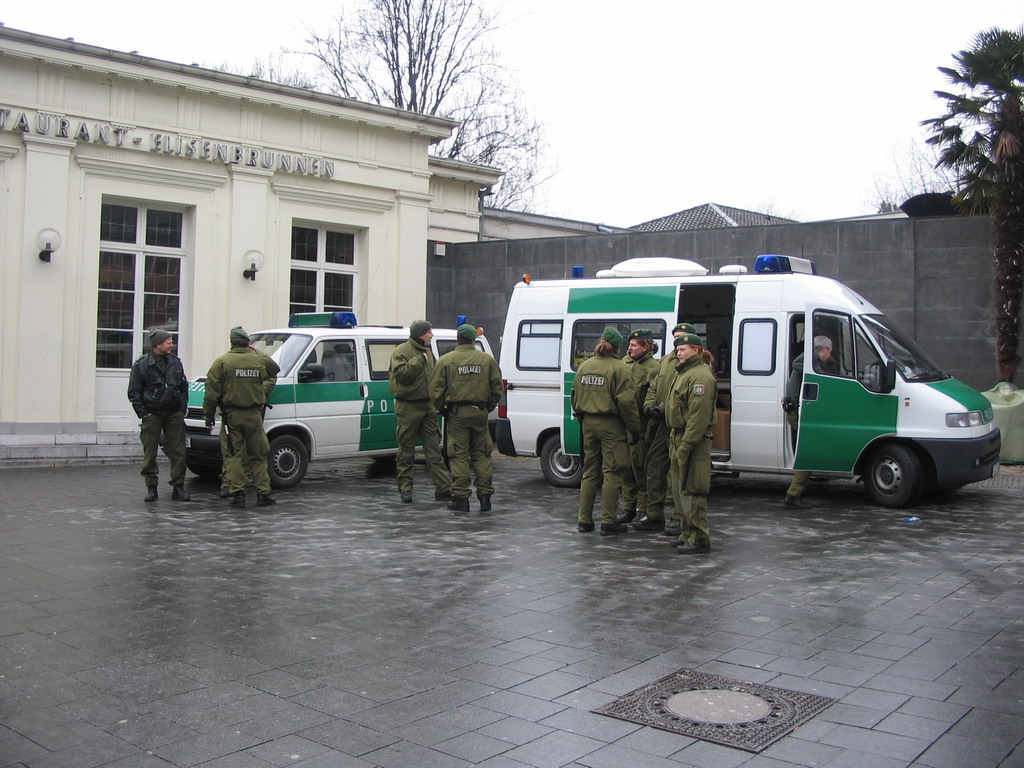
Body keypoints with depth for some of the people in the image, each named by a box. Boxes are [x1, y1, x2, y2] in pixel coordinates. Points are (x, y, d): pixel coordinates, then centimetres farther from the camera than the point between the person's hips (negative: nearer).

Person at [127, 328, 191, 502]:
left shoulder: (176, 362, 9)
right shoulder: (142, 364, -3)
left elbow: (184, 387, 18)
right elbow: (134, 392, 0)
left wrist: (182, 408, 8)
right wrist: (143, 414, -7)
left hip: (174, 414, 3)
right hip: (152, 415, -3)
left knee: (178, 452, 0)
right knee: (150, 453, 2)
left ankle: (178, 488, 6)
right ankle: (151, 488, 11)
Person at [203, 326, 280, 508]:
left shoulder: (222, 362, -5)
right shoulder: (260, 360, 1)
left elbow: (212, 392, -5)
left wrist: (208, 415, 2)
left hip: (231, 415, -1)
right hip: (254, 415, 1)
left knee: (234, 455, 4)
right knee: (258, 455, 9)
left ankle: (237, 493, -1)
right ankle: (263, 494, 8)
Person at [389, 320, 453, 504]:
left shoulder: (426, 351, 16)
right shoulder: (401, 351, -8)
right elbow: (401, 375, -22)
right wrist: (418, 360, -21)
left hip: (427, 406, 7)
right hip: (408, 407, -7)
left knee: (434, 450, 4)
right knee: (406, 451, 2)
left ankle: (444, 489, 4)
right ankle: (405, 488, 12)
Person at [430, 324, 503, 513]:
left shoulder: (446, 360, -2)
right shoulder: (487, 359, 4)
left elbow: (436, 390, -3)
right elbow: (497, 388, 6)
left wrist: (442, 409, 11)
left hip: (457, 413, -2)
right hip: (480, 412, 2)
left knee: (459, 456, 2)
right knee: (481, 454, 10)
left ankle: (461, 498, 2)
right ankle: (485, 495, 9)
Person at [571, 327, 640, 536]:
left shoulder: (584, 366, 9)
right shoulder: (619, 368, -11)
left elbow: (575, 396, 15)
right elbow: (626, 401, -16)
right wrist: (634, 428, -8)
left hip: (588, 423, 6)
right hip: (611, 425, -6)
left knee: (589, 472, 14)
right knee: (612, 473, 0)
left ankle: (584, 520, 16)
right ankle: (608, 522, 1)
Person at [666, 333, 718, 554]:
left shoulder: (700, 376, -16)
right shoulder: (685, 373, 19)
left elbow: (698, 416, -23)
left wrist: (685, 447, -25)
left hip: (693, 440, -11)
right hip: (679, 436, 11)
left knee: (692, 491, -8)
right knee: (683, 488, 16)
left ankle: (699, 539, -2)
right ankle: (687, 534, 25)